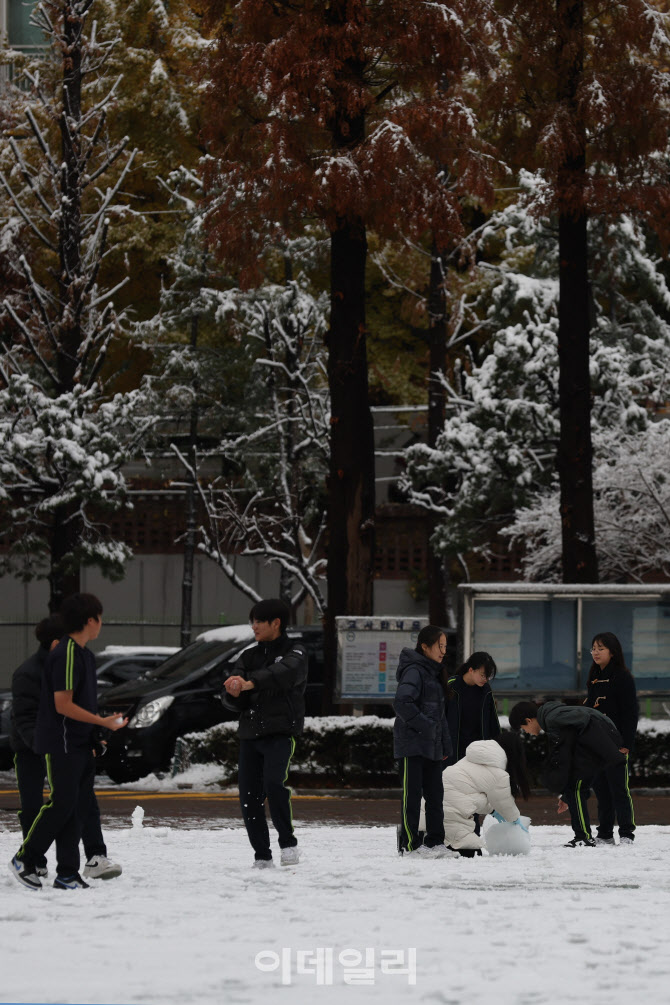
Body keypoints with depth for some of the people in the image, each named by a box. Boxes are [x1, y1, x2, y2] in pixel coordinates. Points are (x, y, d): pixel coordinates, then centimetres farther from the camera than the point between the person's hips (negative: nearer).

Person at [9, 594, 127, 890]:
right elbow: (63, 705, -21)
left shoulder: (85, 655, 15)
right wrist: (102, 722, -15)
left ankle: (67, 874, 8)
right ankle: (24, 860, 4)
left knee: (77, 807, 6)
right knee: (61, 803, -9)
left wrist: (97, 734, 16)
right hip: (61, 743, -10)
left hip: (80, 745, 10)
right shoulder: (66, 655, -17)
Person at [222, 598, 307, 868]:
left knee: (274, 783, -25)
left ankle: (288, 843, -13)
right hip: (250, 732, 5)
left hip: (281, 732, -5)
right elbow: (231, 701, 10)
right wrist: (233, 694, -16)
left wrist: (249, 684, -35)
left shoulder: (294, 653, 3)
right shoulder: (250, 656, 17)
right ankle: (262, 857, 6)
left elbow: (283, 673, -21)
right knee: (249, 796, -1)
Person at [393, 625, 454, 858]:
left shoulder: (434, 673, 18)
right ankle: (409, 845, -3)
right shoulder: (414, 671, -12)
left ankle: (435, 842, 16)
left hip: (432, 746, 9)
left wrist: (445, 745, 19)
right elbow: (402, 703, -26)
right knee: (412, 795, -6)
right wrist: (424, 725, -20)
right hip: (412, 744, -9)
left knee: (435, 794, 10)